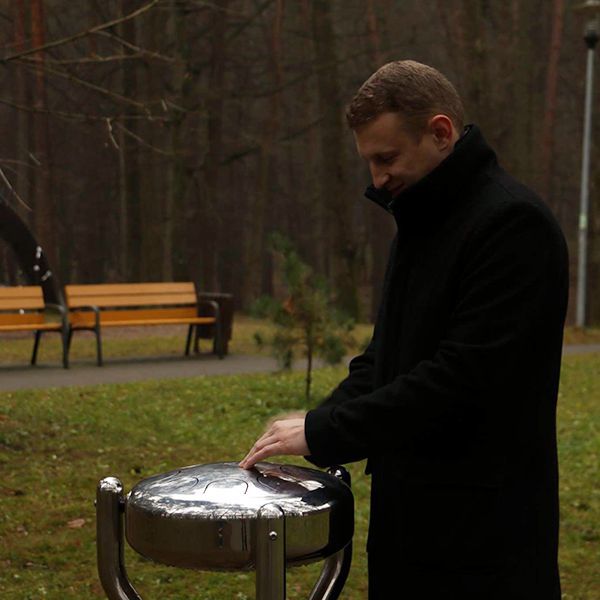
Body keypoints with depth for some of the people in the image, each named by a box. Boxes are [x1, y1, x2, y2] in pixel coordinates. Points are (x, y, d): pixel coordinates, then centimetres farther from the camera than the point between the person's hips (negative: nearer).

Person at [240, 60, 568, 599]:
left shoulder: (513, 223, -17)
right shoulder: (421, 221, 13)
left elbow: (463, 376, -24)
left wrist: (324, 433, -20)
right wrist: (321, 423, 4)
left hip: (482, 528, -8)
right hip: (410, 510, 8)